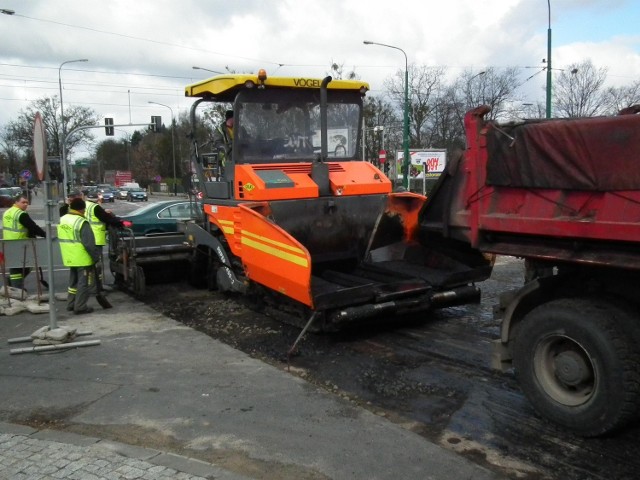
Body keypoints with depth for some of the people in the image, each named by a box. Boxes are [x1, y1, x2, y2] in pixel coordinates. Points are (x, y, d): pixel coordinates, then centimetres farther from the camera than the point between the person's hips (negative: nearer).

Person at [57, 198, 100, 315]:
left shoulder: (62, 219, 8)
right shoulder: (81, 222, -20)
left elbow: (61, 238, 17)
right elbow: (89, 243, -21)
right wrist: (96, 256, -14)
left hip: (69, 257, 8)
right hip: (83, 259, -8)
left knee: (73, 281, 21)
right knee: (84, 282, 1)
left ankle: (71, 304, 27)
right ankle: (80, 307, 4)